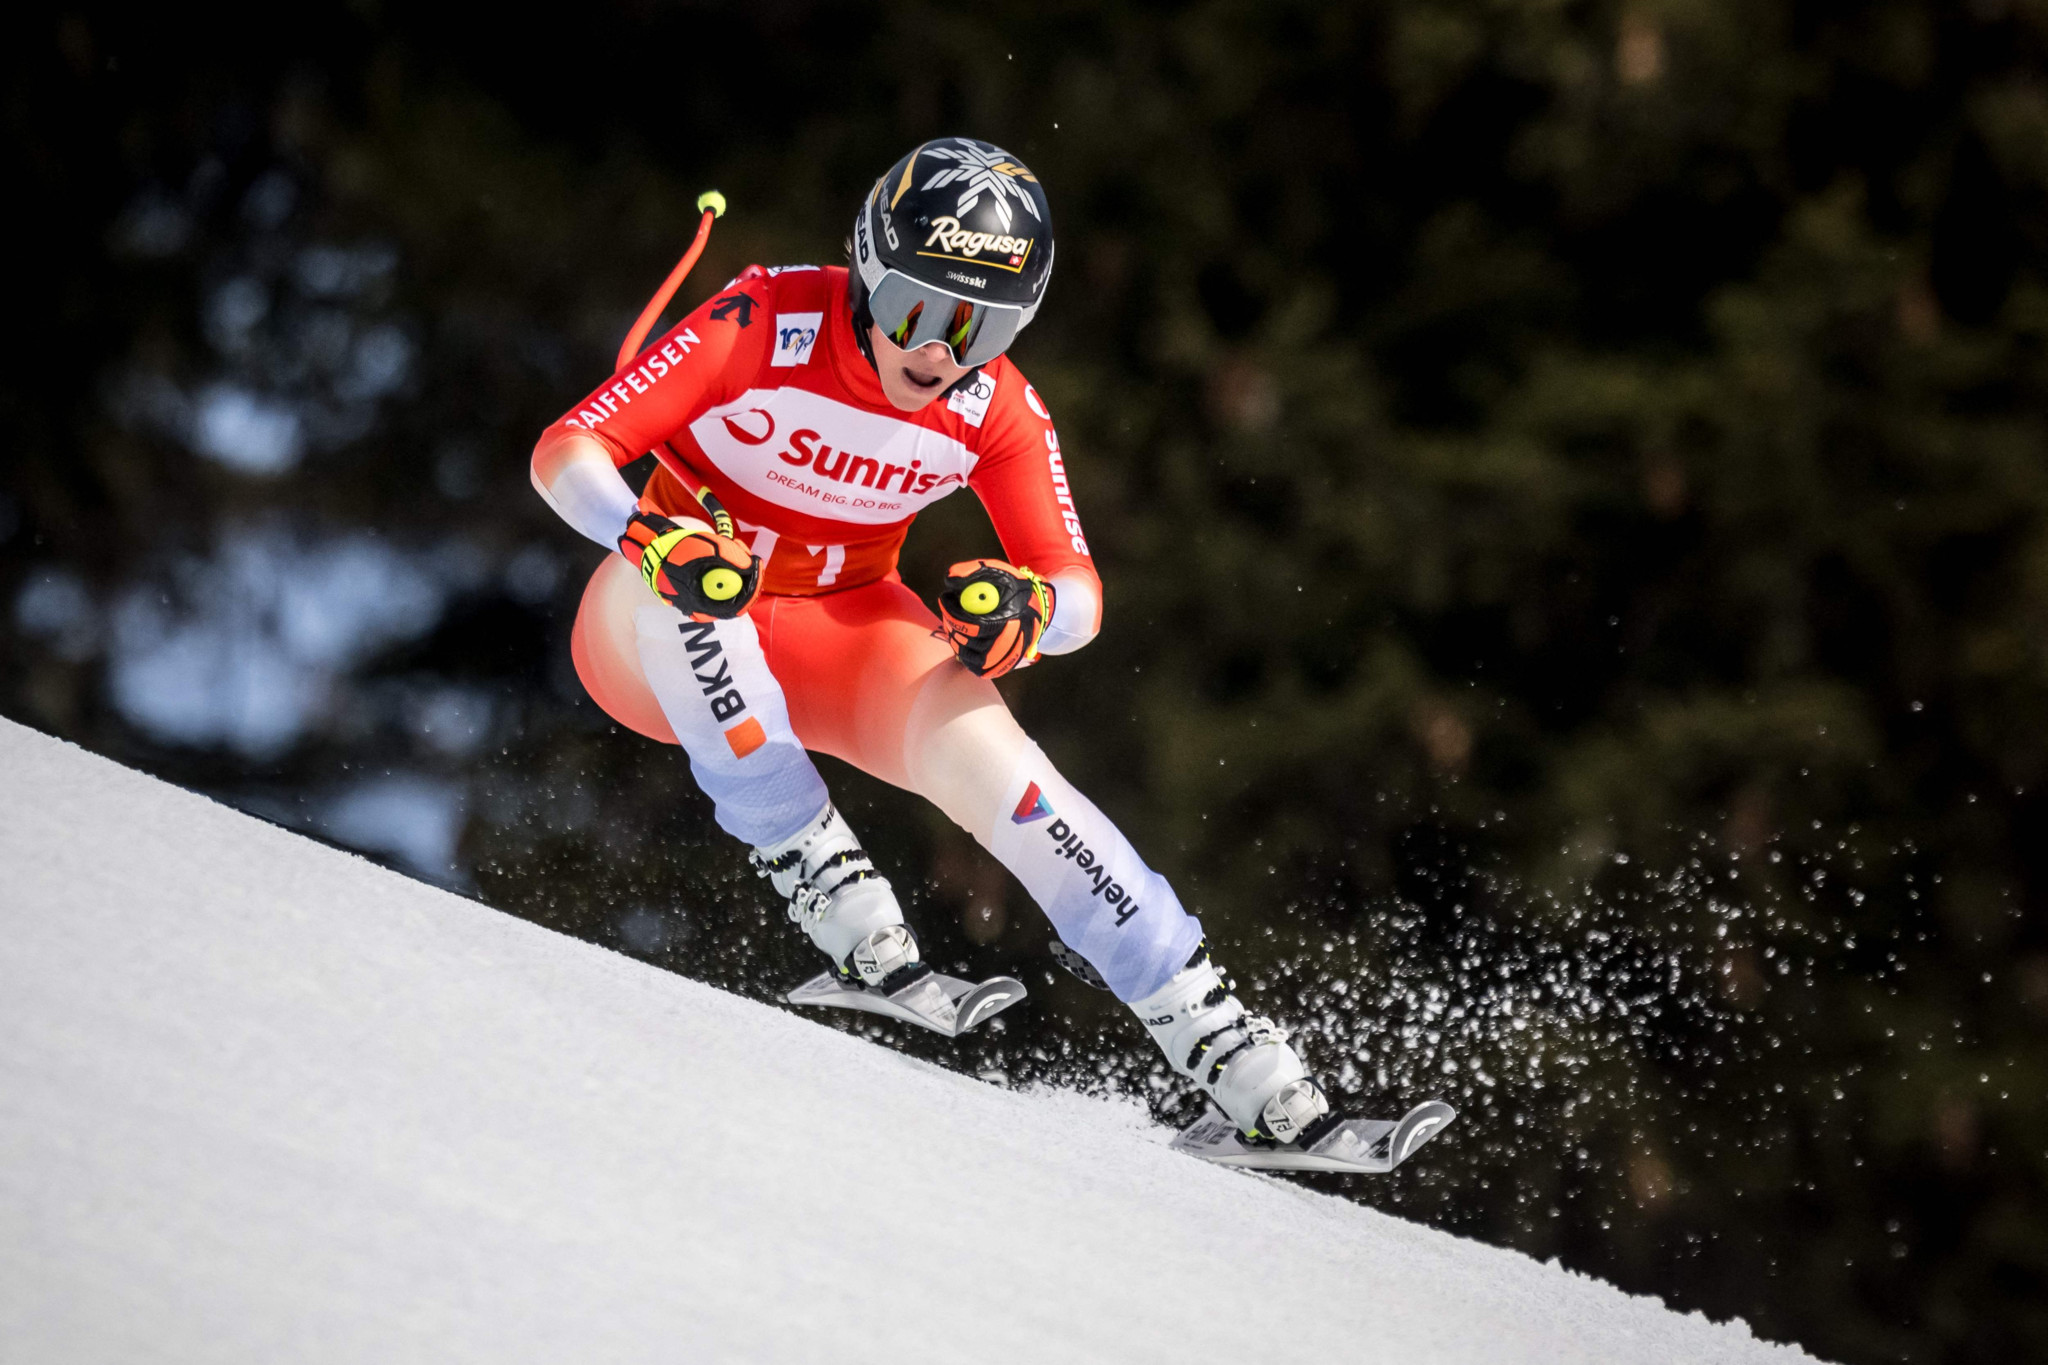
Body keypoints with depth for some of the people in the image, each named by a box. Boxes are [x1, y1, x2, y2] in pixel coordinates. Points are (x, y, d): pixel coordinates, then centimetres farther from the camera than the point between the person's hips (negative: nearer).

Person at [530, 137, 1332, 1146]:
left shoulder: (996, 409, -13)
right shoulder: (766, 325, -24)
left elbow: (1079, 592, -9)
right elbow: (565, 451, -25)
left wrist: (1030, 611, -33)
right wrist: (650, 535, -46)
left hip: (836, 632, 2)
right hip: (656, 639, -2)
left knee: (984, 758, -23)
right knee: (696, 566, -37)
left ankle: (1212, 1034, -19)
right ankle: (816, 873, -31)